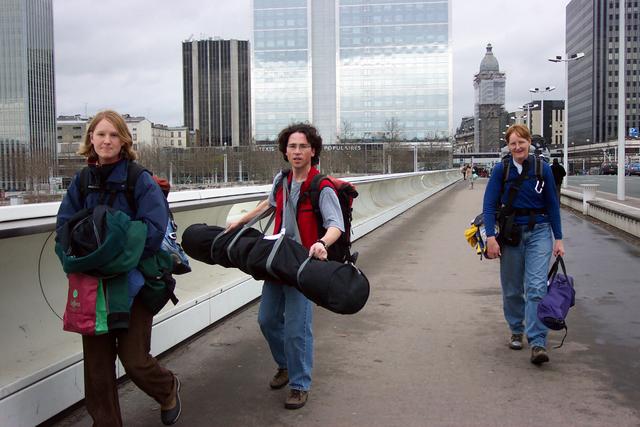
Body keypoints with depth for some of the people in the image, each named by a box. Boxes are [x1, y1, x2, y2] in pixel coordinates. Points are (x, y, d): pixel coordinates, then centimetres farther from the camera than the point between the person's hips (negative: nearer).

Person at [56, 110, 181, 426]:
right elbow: (64, 225, 2)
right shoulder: (81, 181, 6)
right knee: (97, 362, 6)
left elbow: (154, 229, -18)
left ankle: (168, 388, 32)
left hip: (133, 280, -4)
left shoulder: (140, 179, -9)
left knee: (134, 359, -1)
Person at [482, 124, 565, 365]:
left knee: (536, 288, -11)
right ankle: (516, 331, 31)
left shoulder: (542, 169, -1)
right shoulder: (501, 170, -2)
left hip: (539, 232, -1)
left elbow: (553, 205, 4)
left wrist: (558, 239, 2)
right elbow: (489, 205, -3)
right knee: (512, 289, 10)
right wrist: (491, 237, -13)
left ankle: (538, 344, -12)